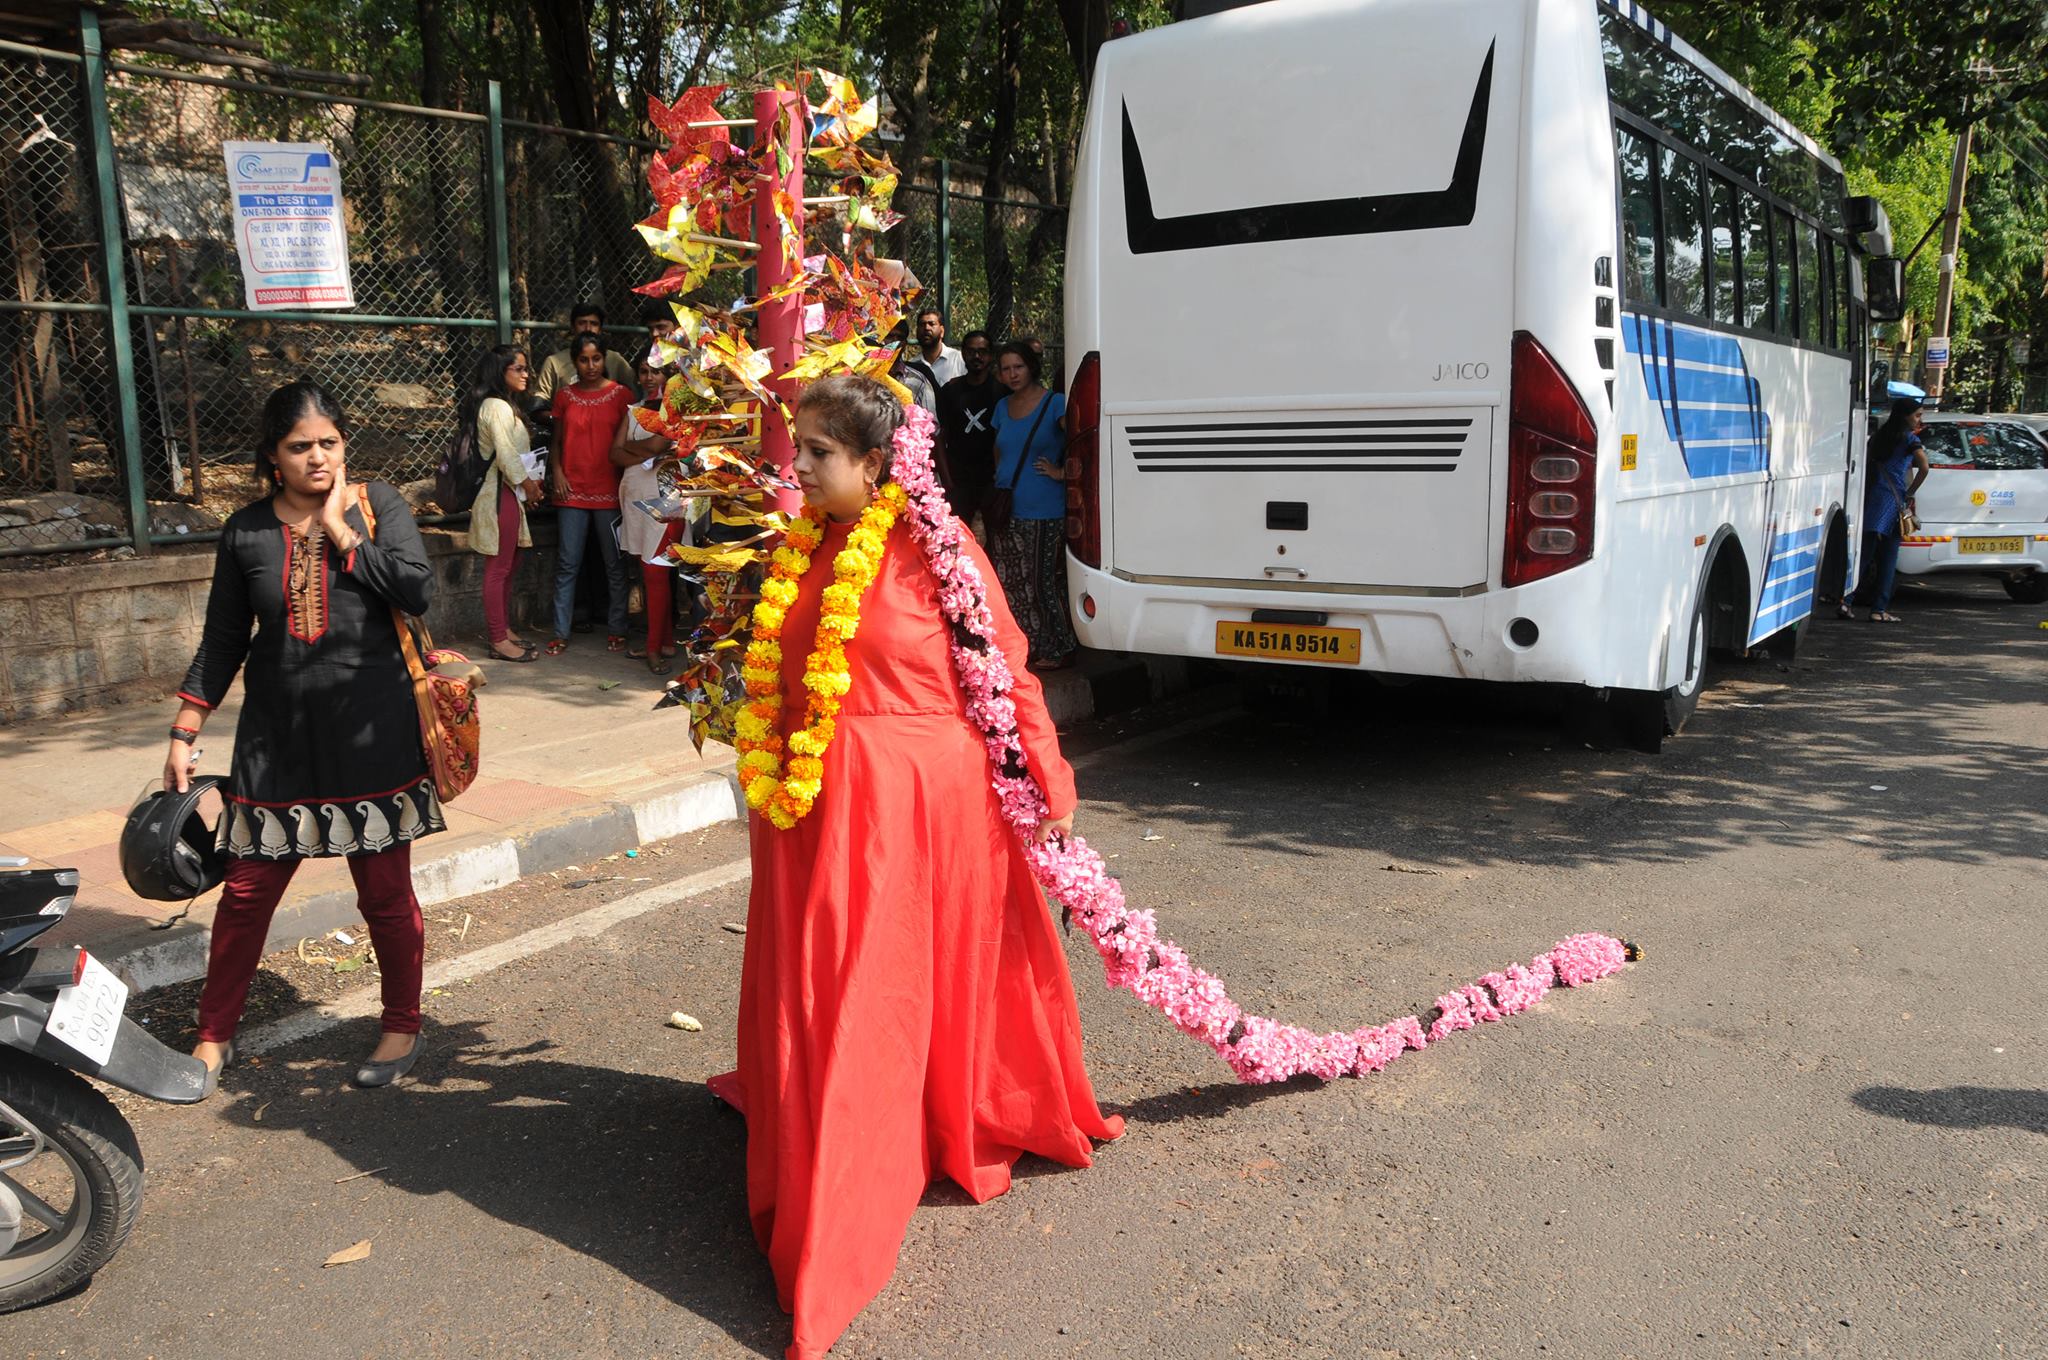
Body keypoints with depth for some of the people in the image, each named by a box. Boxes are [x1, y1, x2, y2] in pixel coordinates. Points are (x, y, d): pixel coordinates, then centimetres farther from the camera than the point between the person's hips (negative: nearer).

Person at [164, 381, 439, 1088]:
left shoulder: (377, 505, 0)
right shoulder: (246, 531, 5)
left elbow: (419, 588, -16)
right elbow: (223, 641, 10)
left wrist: (341, 531, -12)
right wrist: (184, 734, 8)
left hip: (373, 732, -2)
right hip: (278, 737, 2)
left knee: (385, 891, 6)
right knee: (247, 889, 6)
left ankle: (403, 1027, 25)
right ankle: (215, 1034, 26)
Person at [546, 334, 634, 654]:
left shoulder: (621, 395, 2)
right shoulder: (565, 396, 9)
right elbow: (557, 441, 15)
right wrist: (556, 471, -1)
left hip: (610, 491, -2)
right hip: (572, 491, 2)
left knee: (614, 564, 5)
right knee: (567, 564, 2)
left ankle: (616, 630, 15)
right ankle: (561, 633, 7)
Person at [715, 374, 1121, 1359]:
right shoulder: (802, 549, 6)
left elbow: (1005, 673, -9)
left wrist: (1049, 781, -7)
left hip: (919, 797, -6)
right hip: (822, 799, 6)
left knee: (937, 979, 9)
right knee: (823, 988, 16)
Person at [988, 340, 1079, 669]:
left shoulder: (1054, 404, -7)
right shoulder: (1002, 407, 14)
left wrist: (1062, 472, -14)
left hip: (1044, 514, -6)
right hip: (1007, 511, 6)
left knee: (1045, 581, -3)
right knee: (1010, 582, 8)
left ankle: (1059, 650, 8)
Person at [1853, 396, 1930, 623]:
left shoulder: (1879, 436, 14)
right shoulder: (1909, 438, -4)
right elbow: (1924, 468, -15)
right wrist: (1910, 493, -4)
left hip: (1872, 496, 5)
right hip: (1893, 500, -5)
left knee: (1864, 552, 6)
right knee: (1888, 557, 0)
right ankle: (1879, 610, 0)